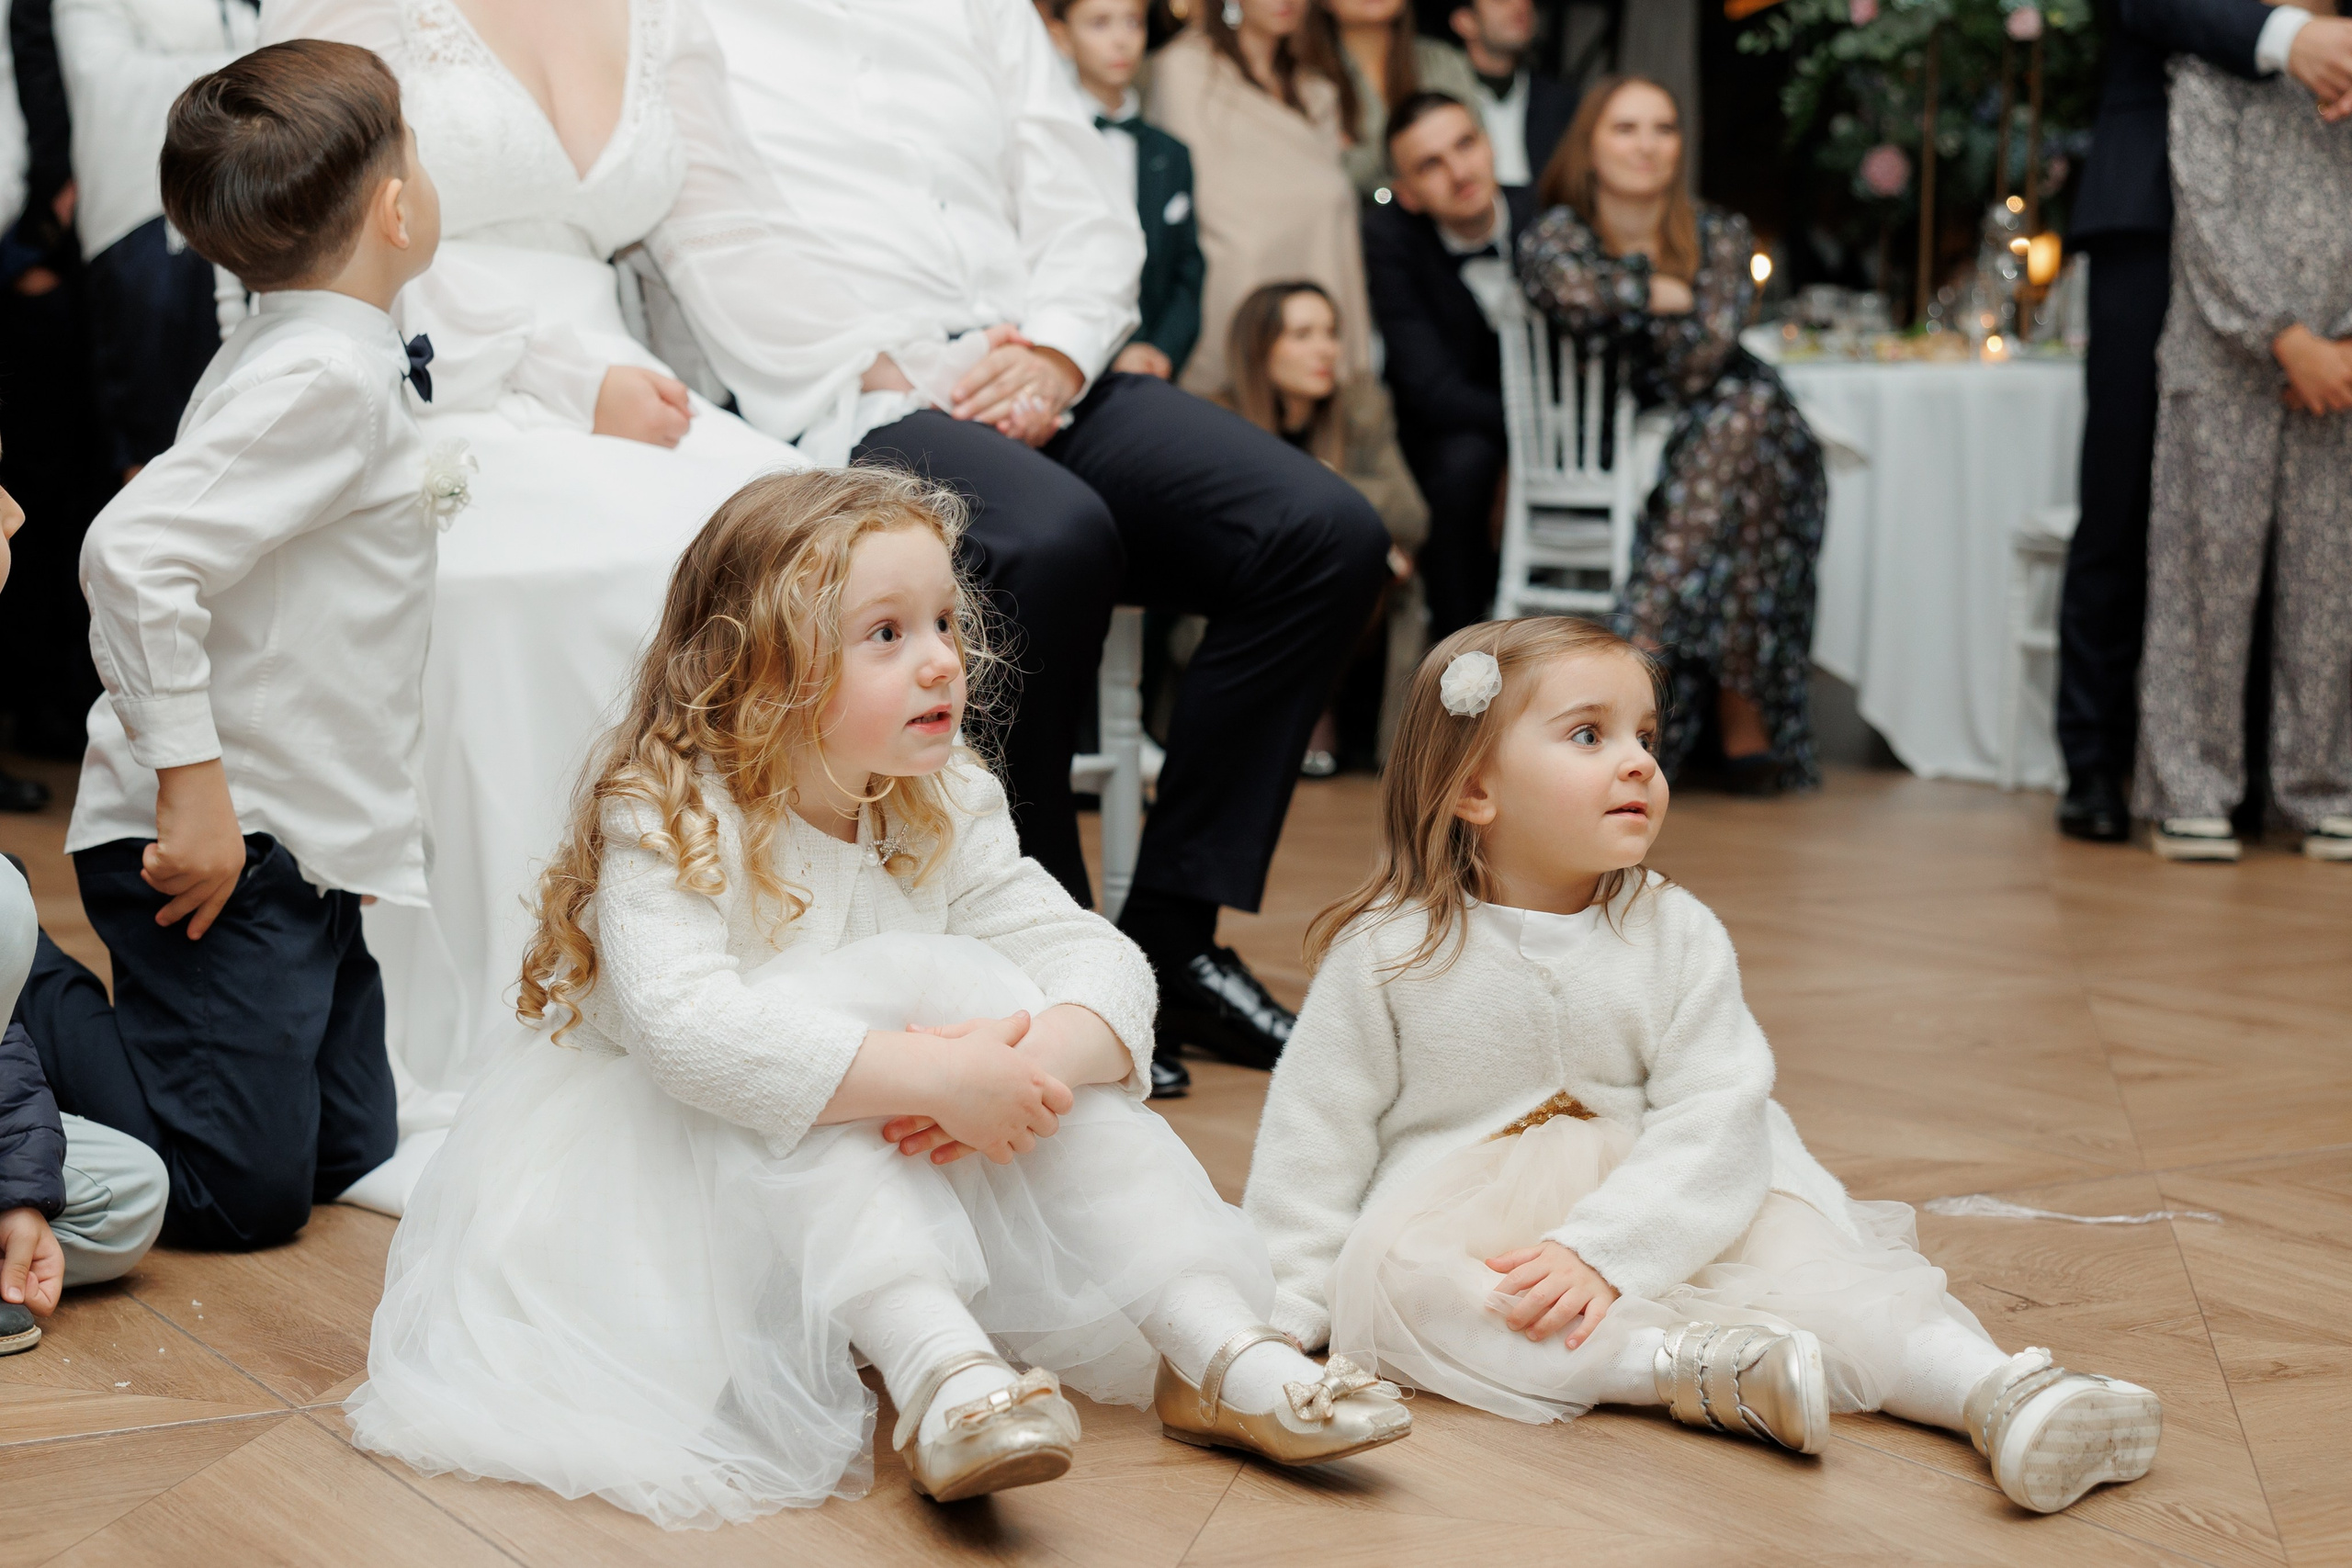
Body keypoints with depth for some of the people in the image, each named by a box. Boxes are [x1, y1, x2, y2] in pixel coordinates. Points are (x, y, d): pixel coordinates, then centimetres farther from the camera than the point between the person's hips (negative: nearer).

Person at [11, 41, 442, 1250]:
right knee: (244, 1192, -9)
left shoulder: (323, 359, 12)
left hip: (294, 840, 10)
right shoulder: (324, 377, -19)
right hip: (221, 840, -10)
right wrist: (191, 785, -26)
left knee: (349, 1154, 11)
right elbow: (132, 557, -29)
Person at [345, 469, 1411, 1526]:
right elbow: (686, 1027, -39)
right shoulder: (668, 819, -22)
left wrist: (1040, 1055, -36)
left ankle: (1215, 1348, -24)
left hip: (897, 1174, 6)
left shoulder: (943, 813, -3)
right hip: (676, 1163, -5)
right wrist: (929, 1075, -45)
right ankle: (936, 1371, -47)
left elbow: (1099, 959, -12)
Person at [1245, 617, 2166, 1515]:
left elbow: (1713, 1127, -10)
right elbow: (1317, 1140, -1)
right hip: (1454, 1219, -1)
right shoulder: (1388, 953, -6)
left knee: (1795, 1245, -23)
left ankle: (1994, 1388, -35)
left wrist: (1601, 1252, -24)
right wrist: (1278, 1315, -7)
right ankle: (1686, 1364, -40)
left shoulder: (1677, 936, -2)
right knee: (1396, 1276, -33)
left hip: (1653, 1218, 2)